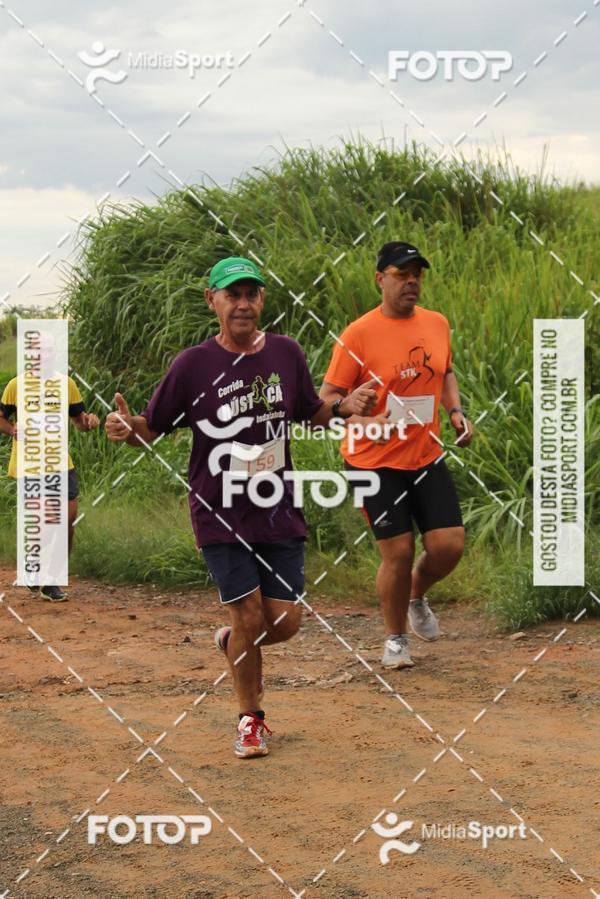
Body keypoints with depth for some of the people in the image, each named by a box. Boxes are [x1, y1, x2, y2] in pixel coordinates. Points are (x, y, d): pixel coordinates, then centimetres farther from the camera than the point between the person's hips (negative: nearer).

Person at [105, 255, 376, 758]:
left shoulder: (286, 353, 3)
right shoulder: (193, 364, -7)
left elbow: (311, 414, 16)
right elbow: (154, 428, -2)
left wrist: (345, 409, -4)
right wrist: (127, 427, -24)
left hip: (280, 513, 3)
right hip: (221, 514, -3)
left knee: (285, 621, 0)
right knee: (250, 616, -5)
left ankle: (233, 642, 36)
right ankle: (250, 719, 18)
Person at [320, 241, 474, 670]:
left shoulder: (437, 324, 4)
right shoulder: (358, 335, -12)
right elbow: (328, 397, -9)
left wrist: (456, 411, 6)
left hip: (428, 457, 5)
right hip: (375, 462, -5)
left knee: (449, 545, -3)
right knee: (398, 552, -4)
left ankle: (416, 597, 30)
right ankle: (395, 639, 19)